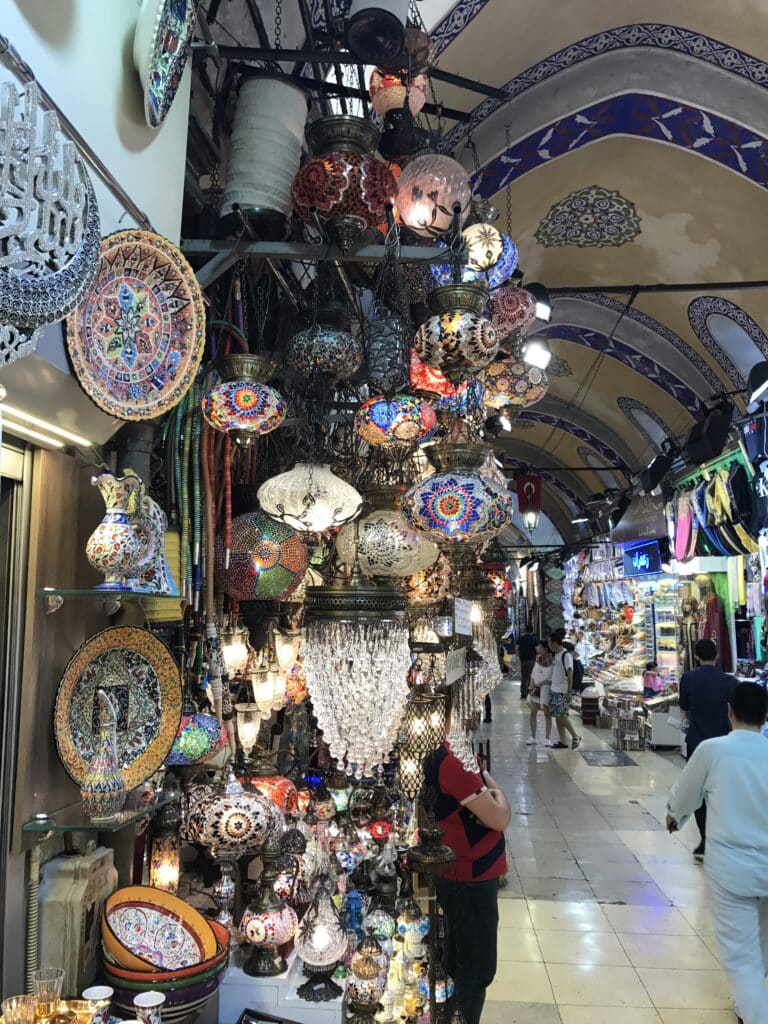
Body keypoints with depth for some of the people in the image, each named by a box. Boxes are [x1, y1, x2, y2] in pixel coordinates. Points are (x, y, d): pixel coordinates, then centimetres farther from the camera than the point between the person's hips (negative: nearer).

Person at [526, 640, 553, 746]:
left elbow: (551, 678, -16)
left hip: (545, 690, -6)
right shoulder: (537, 660, 8)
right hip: (535, 690, 6)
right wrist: (532, 684, 1)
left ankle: (547, 738, 10)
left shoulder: (551, 662, -13)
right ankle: (533, 737, 17)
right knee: (533, 713, 8)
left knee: (547, 714, 1)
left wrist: (540, 683, -17)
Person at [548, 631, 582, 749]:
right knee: (557, 717, 8)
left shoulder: (566, 655, -14)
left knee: (562, 716, -7)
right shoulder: (554, 655, 12)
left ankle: (575, 736, 9)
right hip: (553, 690, 9)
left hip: (562, 691, -9)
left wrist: (569, 692, -19)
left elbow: (570, 673, -17)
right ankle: (563, 741, 14)